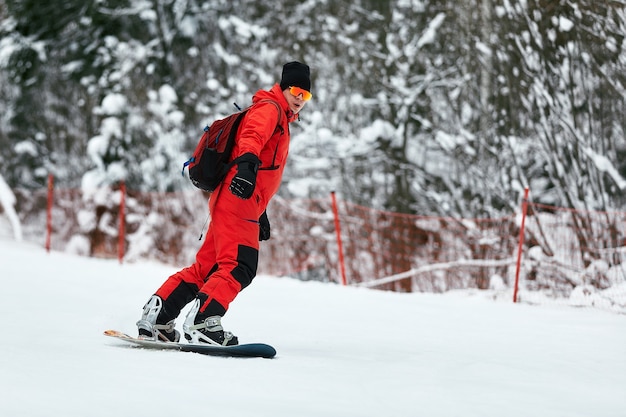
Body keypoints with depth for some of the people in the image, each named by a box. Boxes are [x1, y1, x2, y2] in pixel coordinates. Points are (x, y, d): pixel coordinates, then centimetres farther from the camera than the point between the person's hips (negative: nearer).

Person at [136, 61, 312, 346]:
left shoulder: (281, 119, 29)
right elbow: (252, 135, -23)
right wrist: (248, 162, -43)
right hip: (236, 203, -10)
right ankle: (201, 323, -29)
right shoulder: (269, 108, -1)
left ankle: (156, 317, 9)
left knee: (206, 267, 9)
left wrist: (260, 213, 36)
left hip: (239, 204, 10)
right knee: (239, 268, -20)